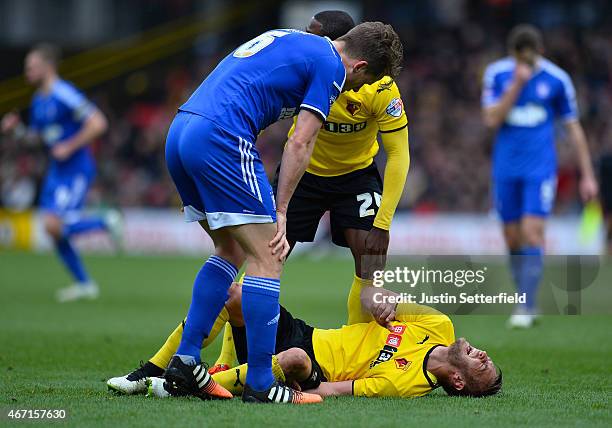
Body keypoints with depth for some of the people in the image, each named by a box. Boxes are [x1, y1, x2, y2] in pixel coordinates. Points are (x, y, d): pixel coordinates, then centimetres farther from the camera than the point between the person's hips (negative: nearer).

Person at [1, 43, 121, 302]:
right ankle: (84, 284, 17)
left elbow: (98, 123, -21)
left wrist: (69, 147, -21)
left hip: (77, 169, -9)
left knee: (54, 225, -20)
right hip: (57, 171, 9)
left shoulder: (64, 95, -17)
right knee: (54, 231, 5)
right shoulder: (38, 101, 12)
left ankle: (107, 223, 1)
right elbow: (35, 137, 23)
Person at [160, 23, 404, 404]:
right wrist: (280, 213, -2)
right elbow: (300, 145, -5)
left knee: (233, 250, 20)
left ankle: (184, 363, 16)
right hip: (221, 139, -9)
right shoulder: (331, 66, 0)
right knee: (267, 258, -4)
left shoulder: (285, 40, 27)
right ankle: (260, 384, -5)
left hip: (179, 132, 9)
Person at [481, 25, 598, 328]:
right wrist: (516, 84, -19)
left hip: (540, 168, -2)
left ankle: (526, 309, -14)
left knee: (532, 233, -14)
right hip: (506, 169, 2)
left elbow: (573, 128, 5)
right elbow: (492, 120, -10)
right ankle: (526, 301, 19)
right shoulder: (496, 74, -1)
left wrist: (587, 175, 4)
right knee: (513, 239, 6)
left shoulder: (557, 79, -3)